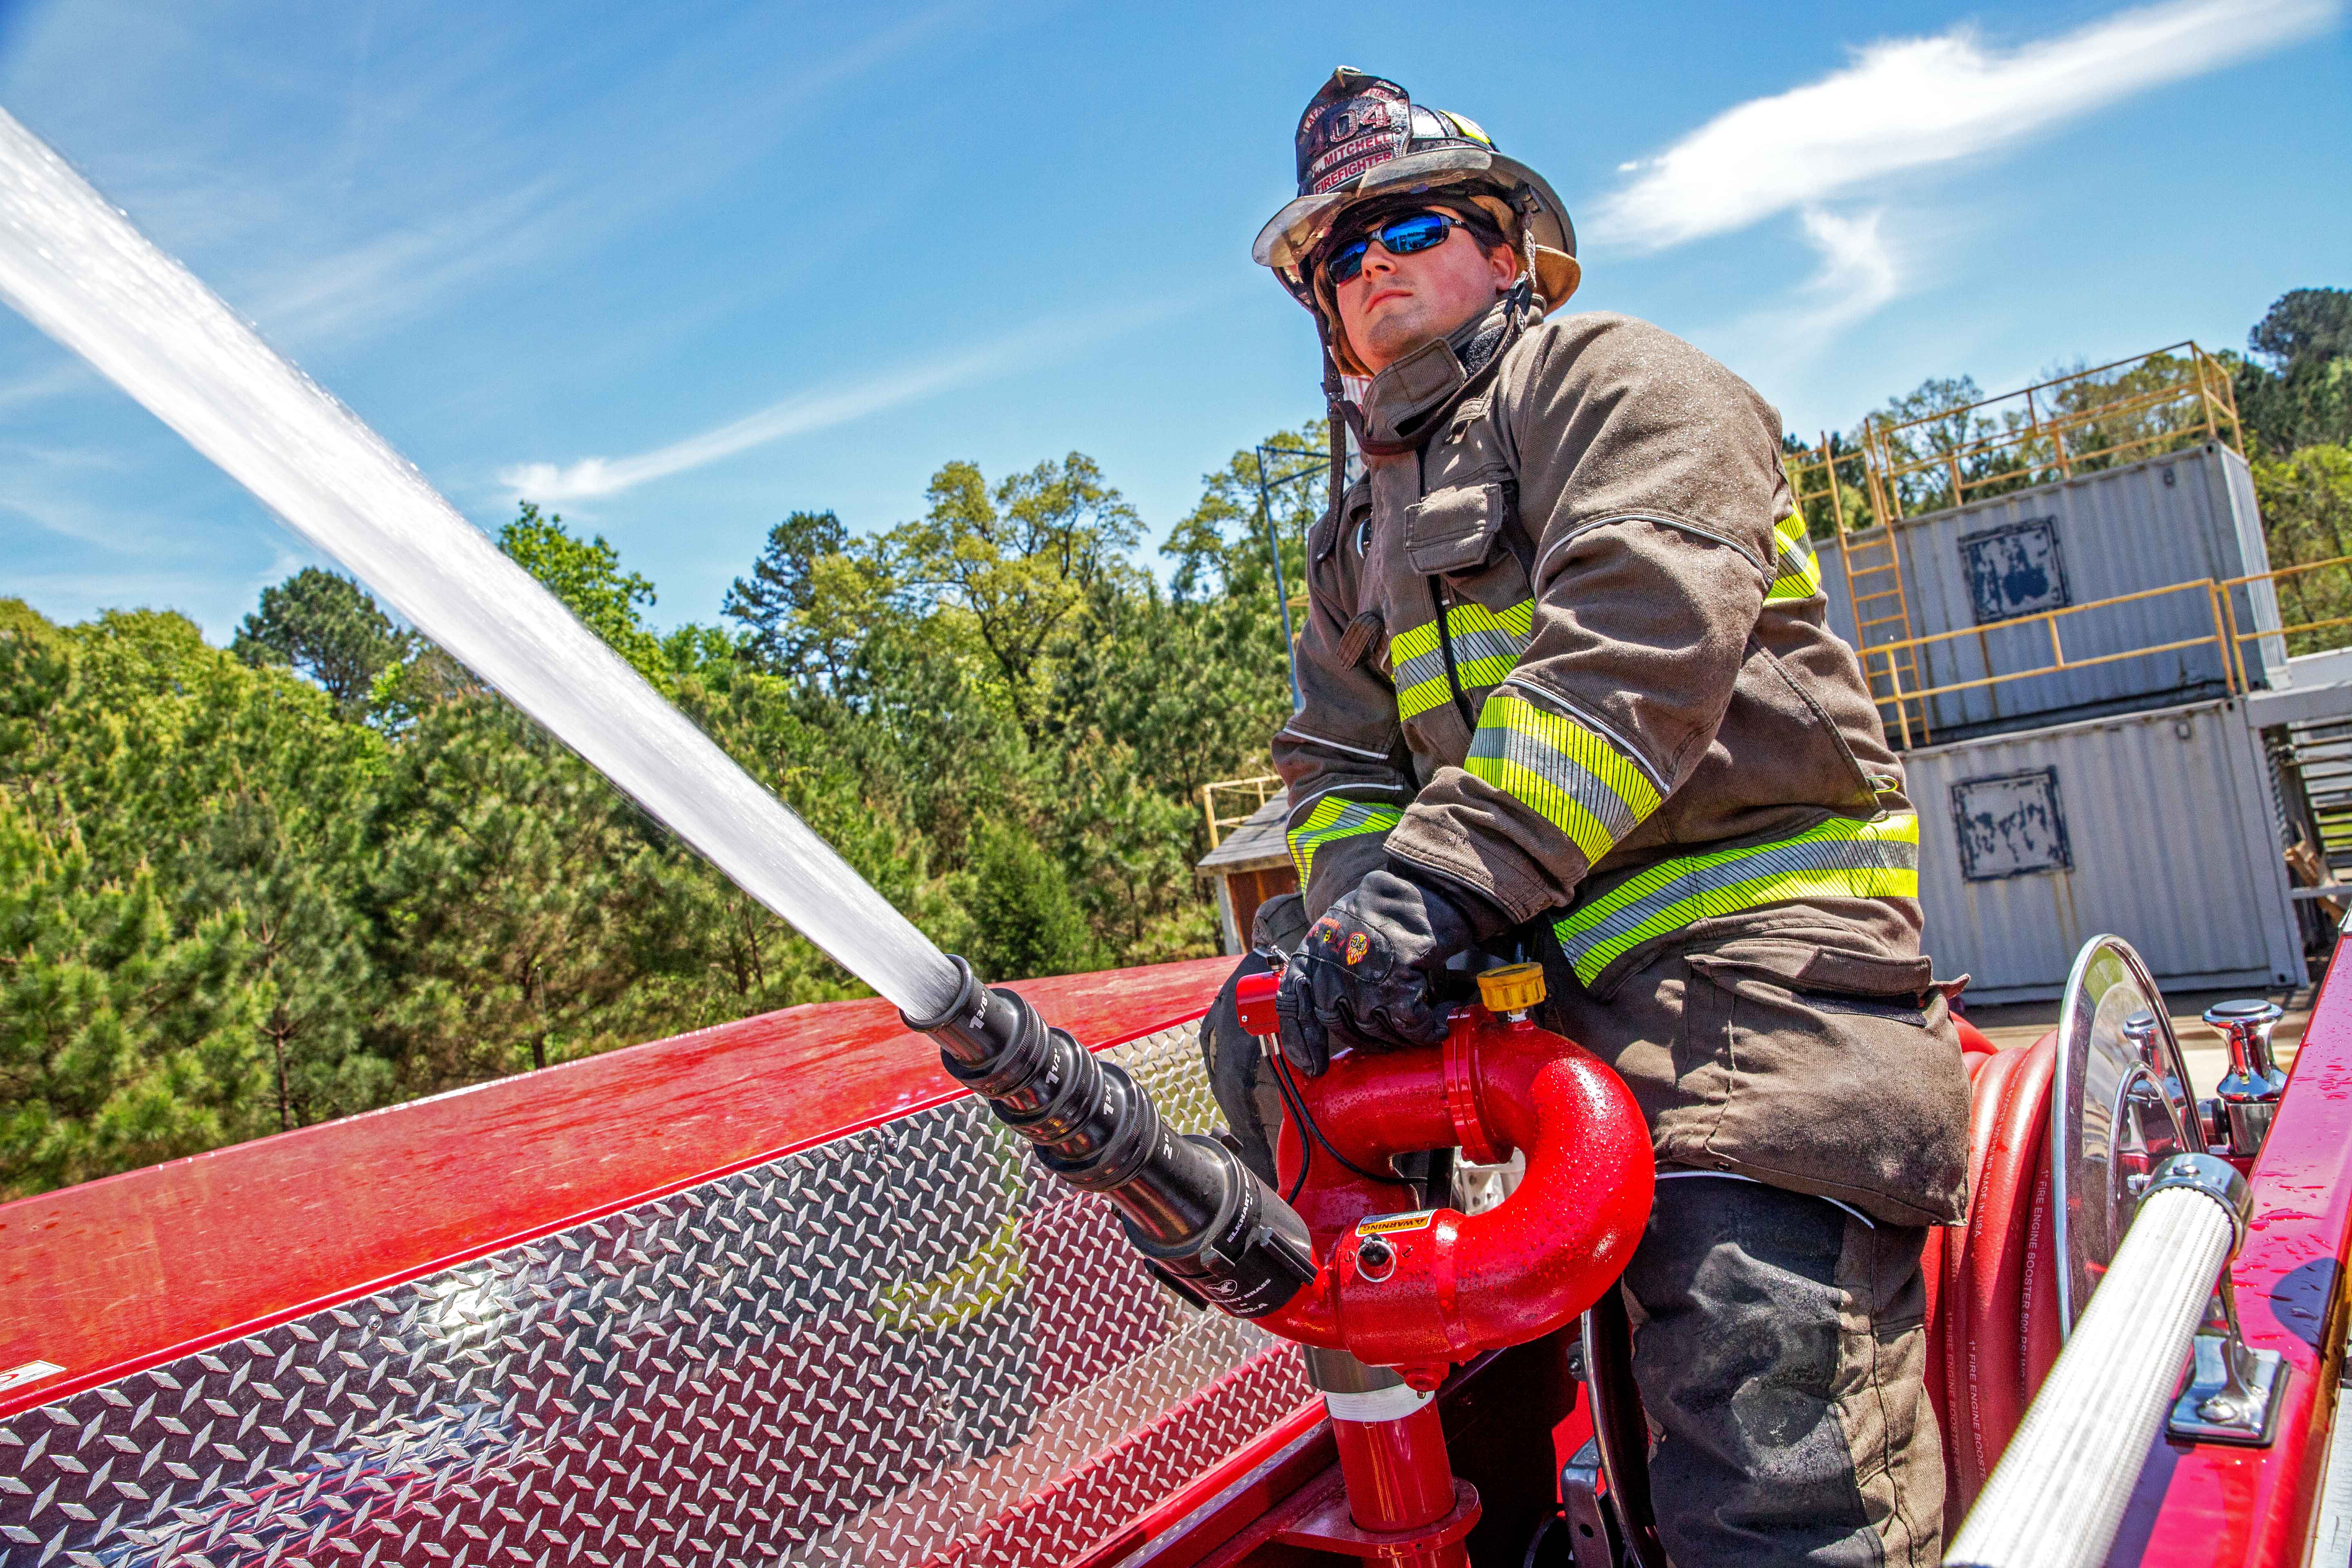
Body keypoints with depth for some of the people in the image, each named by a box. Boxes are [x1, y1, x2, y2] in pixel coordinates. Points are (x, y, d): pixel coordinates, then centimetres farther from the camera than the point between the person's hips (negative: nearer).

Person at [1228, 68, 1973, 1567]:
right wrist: (1358, 907, -7)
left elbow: (1638, 635, -16)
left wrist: (1443, 873, -25)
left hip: (1751, 946, -7)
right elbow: (1336, 764, 15)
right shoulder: (1361, 531, 25)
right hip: (1539, 979, 7)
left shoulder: (1611, 377, 2)